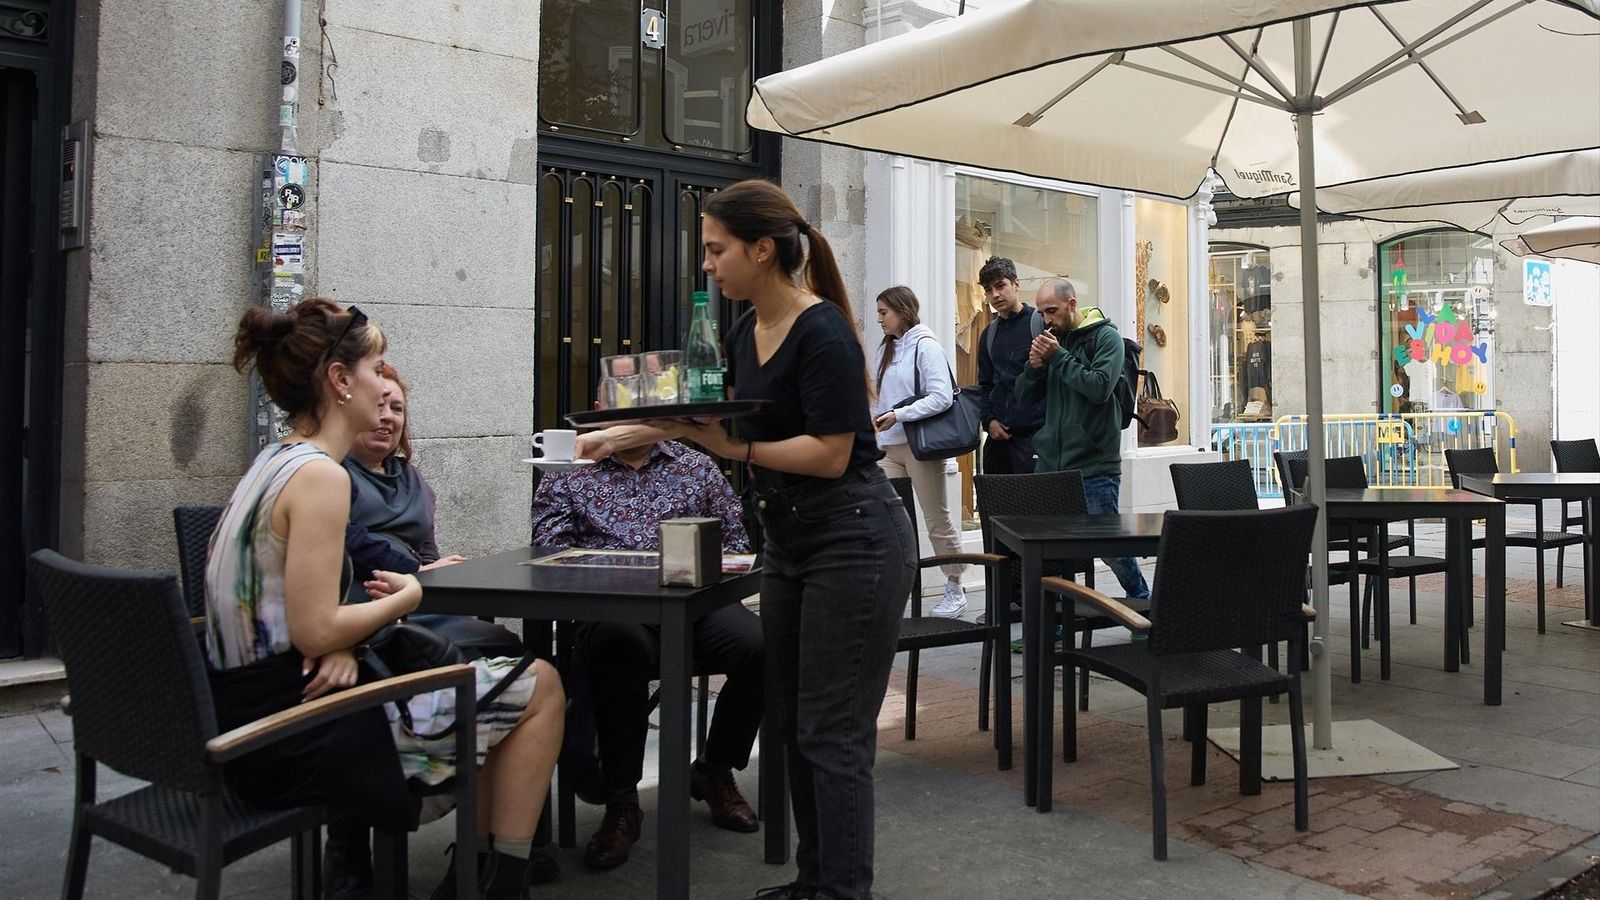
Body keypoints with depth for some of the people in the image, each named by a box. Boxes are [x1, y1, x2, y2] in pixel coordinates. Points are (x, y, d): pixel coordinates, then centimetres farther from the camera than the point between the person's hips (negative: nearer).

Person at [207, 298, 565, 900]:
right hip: (297, 740, -10)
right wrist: (406, 597, -7)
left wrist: (341, 643, -5)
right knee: (538, 687, -2)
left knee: (493, 687, 22)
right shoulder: (320, 475, -19)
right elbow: (315, 630, -23)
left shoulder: (272, 463, 11)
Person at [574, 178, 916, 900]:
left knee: (833, 732, -3)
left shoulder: (823, 333, -18)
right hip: (790, 541, 10)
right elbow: (714, 412, 23)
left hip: (854, 540, -9)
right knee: (790, 718, 14)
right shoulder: (746, 330, 8)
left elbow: (829, 454, -22)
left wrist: (734, 447, -19)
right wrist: (623, 433, 21)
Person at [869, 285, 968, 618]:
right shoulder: (884, 350, 14)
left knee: (939, 519, 4)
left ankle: (955, 590, 17)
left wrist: (898, 415, -22)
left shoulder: (926, 347, -9)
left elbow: (942, 397, -17)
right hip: (888, 446, 7)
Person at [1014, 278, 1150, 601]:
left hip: (1094, 465, -5)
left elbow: (1100, 387, -17)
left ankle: (1142, 600, 25)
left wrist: (1058, 357, -14)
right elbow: (1024, 396, 13)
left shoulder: (1105, 336, -3)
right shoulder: (1051, 337, 13)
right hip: (1052, 462, 5)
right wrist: (1034, 365, -6)